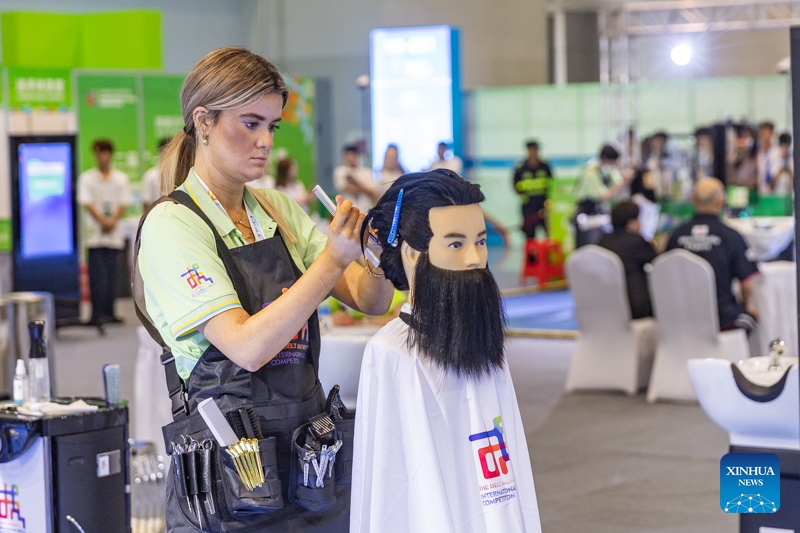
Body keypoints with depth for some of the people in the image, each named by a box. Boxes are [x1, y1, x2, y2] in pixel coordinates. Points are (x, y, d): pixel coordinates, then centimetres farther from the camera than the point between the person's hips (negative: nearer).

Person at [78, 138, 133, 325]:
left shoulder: (121, 178, 12)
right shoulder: (87, 178, 5)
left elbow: (123, 204, 6)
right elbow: (87, 203, -2)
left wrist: (113, 221, -10)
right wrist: (103, 221, -13)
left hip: (114, 231, 3)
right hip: (95, 232, -3)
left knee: (113, 273, 2)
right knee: (97, 273, -7)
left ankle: (109, 312, 7)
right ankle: (97, 313, -9)